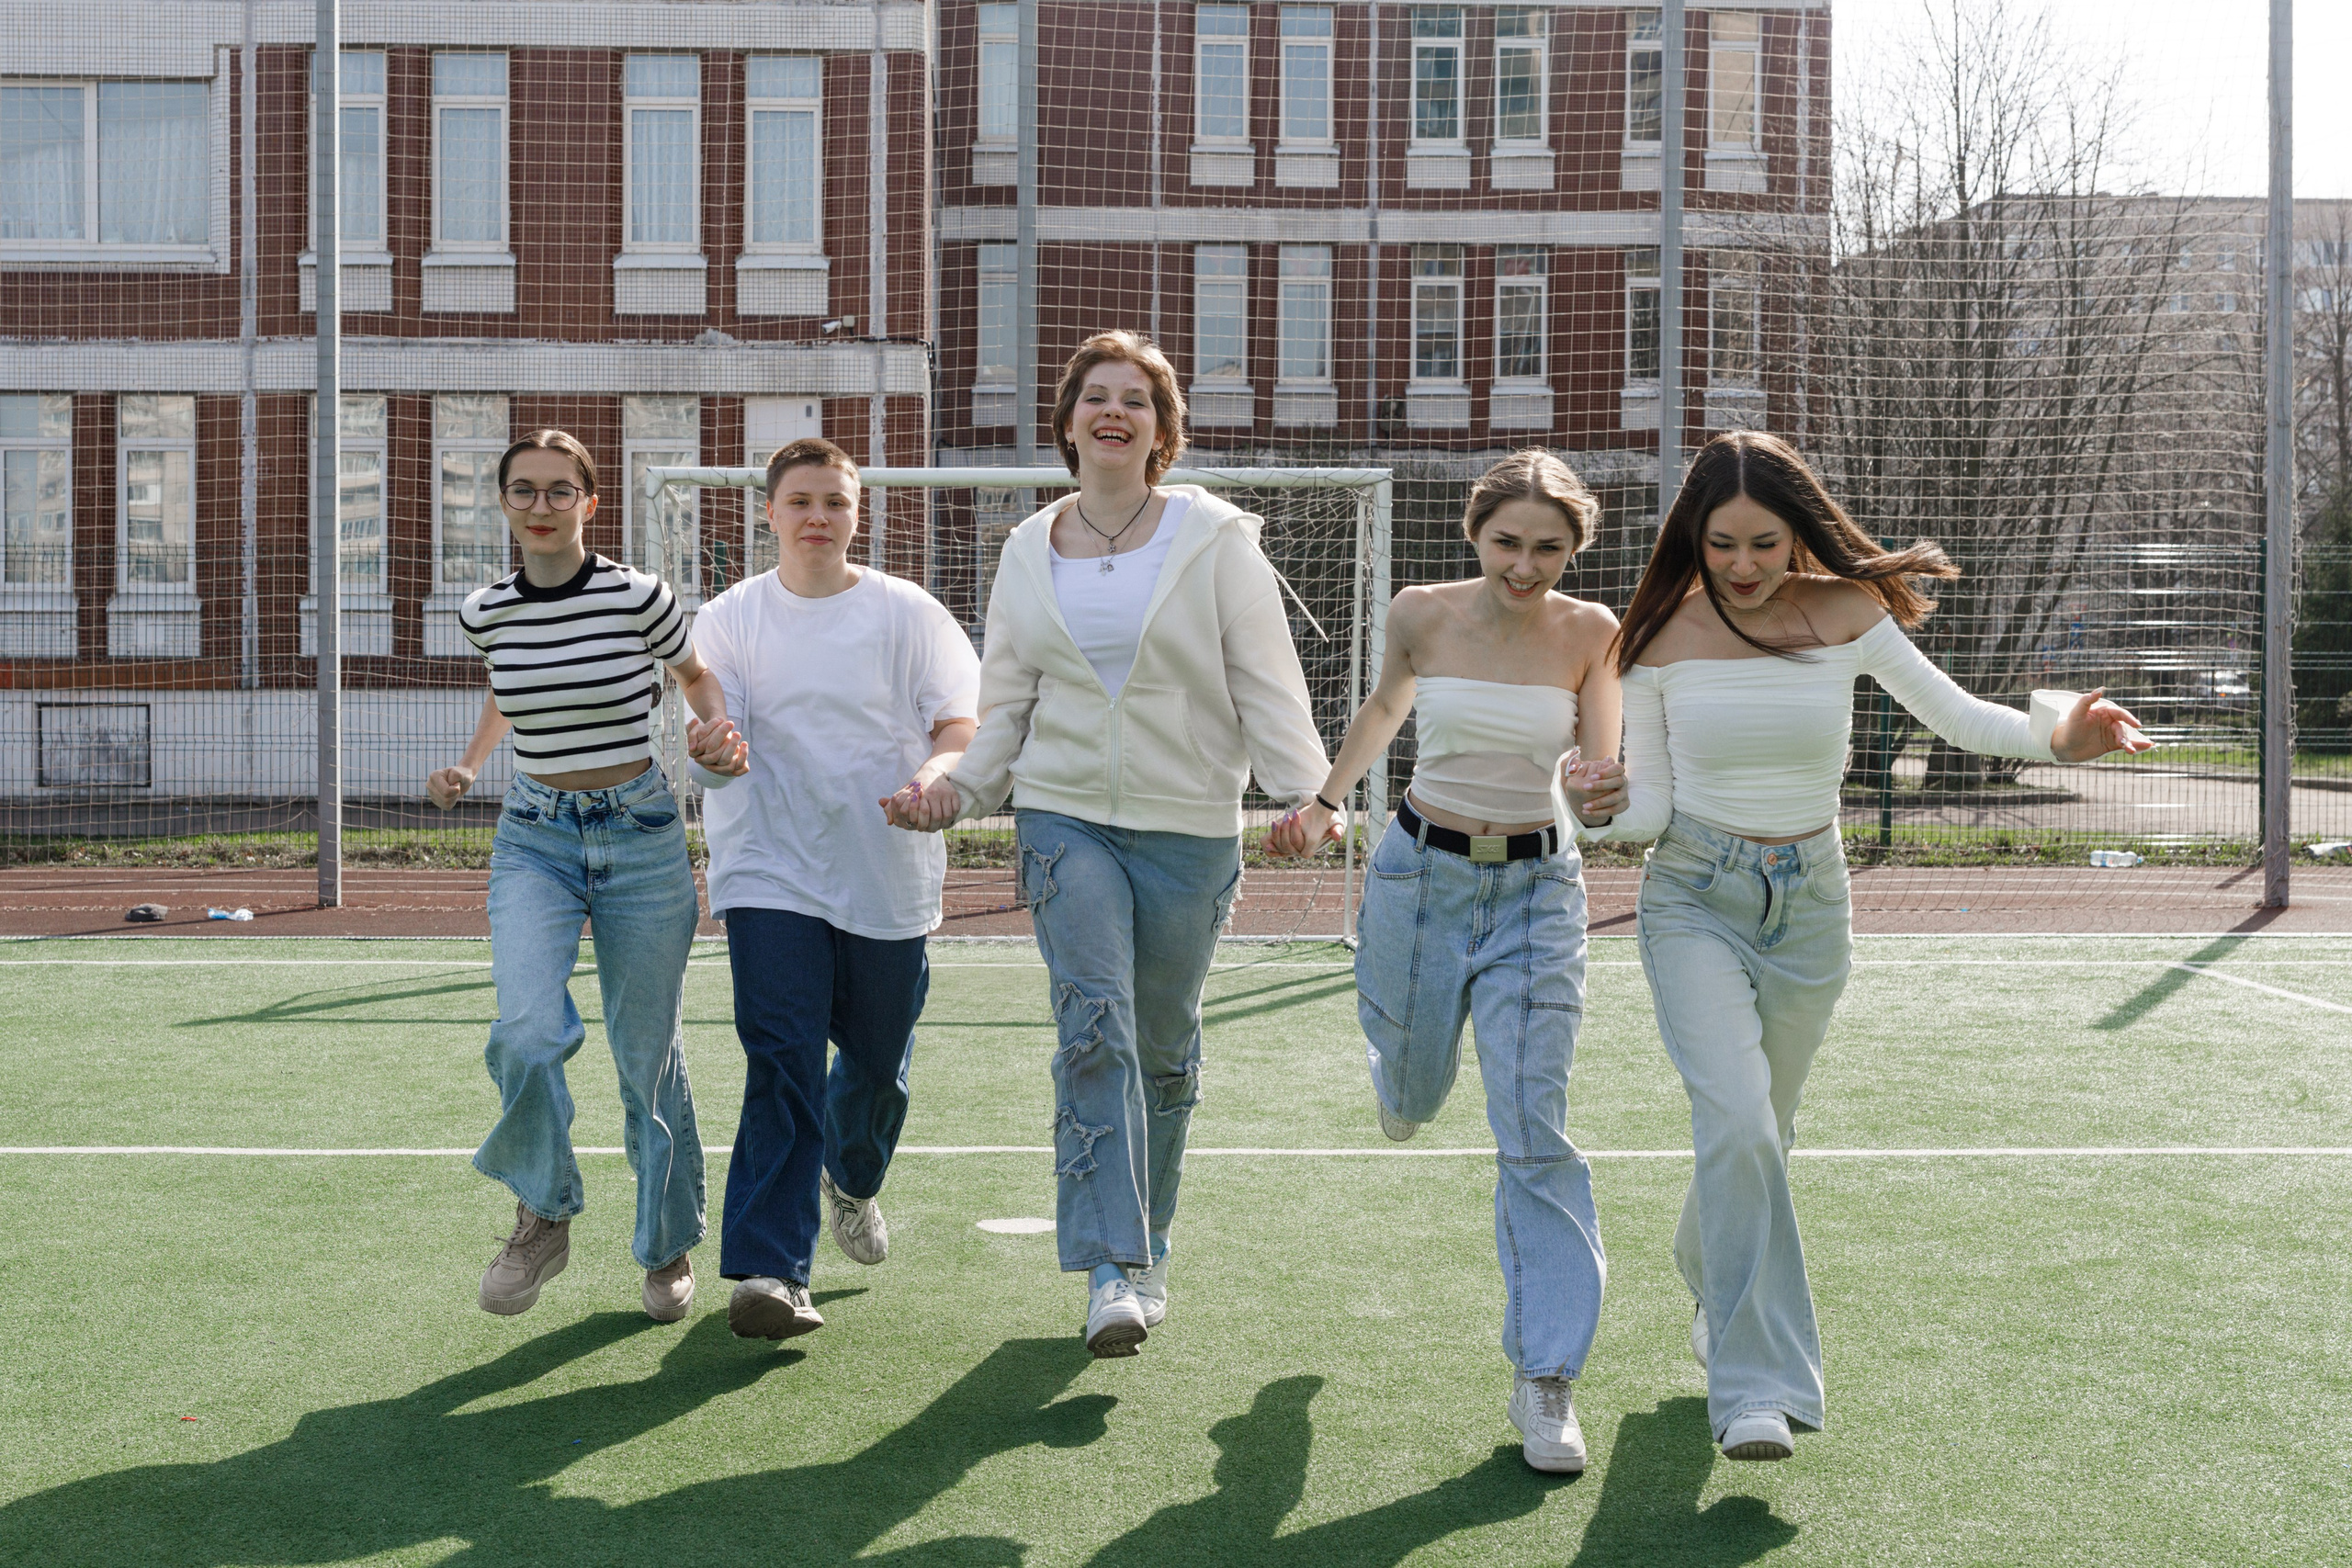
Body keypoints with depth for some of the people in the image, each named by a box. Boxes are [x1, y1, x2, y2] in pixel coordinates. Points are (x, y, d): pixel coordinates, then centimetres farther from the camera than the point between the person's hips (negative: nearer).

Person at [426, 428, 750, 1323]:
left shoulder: (640, 597, -9)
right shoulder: (485, 612, 0)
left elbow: (697, 678, 9)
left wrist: (718, 730, -11)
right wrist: (468, 765, 8)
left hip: (641, 837, -2)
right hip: (534, 838, 2)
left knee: (648, 1056, 6)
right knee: (528, 1031, -22)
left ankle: (668, 1247, 27)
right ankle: (544, 1215, 0)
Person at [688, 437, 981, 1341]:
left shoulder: (908, 614, 4)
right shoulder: (729, 619, 6)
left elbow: (962, 725, 2)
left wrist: (936, 772, -21)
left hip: (891, 876, 1)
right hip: (771, 872, -1)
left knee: (878, 1062, 12)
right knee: (781, 1060, -14)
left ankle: (850, 1184, 44)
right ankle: (769, 1270, -17)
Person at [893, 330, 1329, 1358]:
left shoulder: (1215, 540, 0)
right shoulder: (1028, 554, 9)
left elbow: (1265, 683, -2)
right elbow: (1008, 703, 15)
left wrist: (1301, 790, -14)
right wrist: (962, 789, 1)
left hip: (1190, 828, -1)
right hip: (1065, 817, 1)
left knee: (1164, 1047, 9)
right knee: (1095, 1029, -15)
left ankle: (1145, 1247, 27)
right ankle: (1112, 1269, -17)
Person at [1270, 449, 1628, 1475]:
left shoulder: (1591, 635, -8)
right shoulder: (1422, 616, -6)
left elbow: (1601, 775, -2)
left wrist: (1607, 798, -25)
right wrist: (1325, 798, 17)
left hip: (1537, 888, -1)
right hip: (1422, 871, 1)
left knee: (1532, 1130, -11)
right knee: (1411, 1097, 18)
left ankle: (1544, 1380, -5)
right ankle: (1402, 1073, 60)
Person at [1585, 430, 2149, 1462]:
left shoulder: (1845, 612, -6)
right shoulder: (1664, 636, -9)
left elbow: (1951, 713, -5)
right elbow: (1647, 806, -6)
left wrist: (2055, 730, -23)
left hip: (1809, 902, 2)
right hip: (1696, 899, -2)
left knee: (1760, 1129, 17)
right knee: (1738, 1122, -21)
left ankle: (1715, 1294, 47)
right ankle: (1756, 1386, -18)